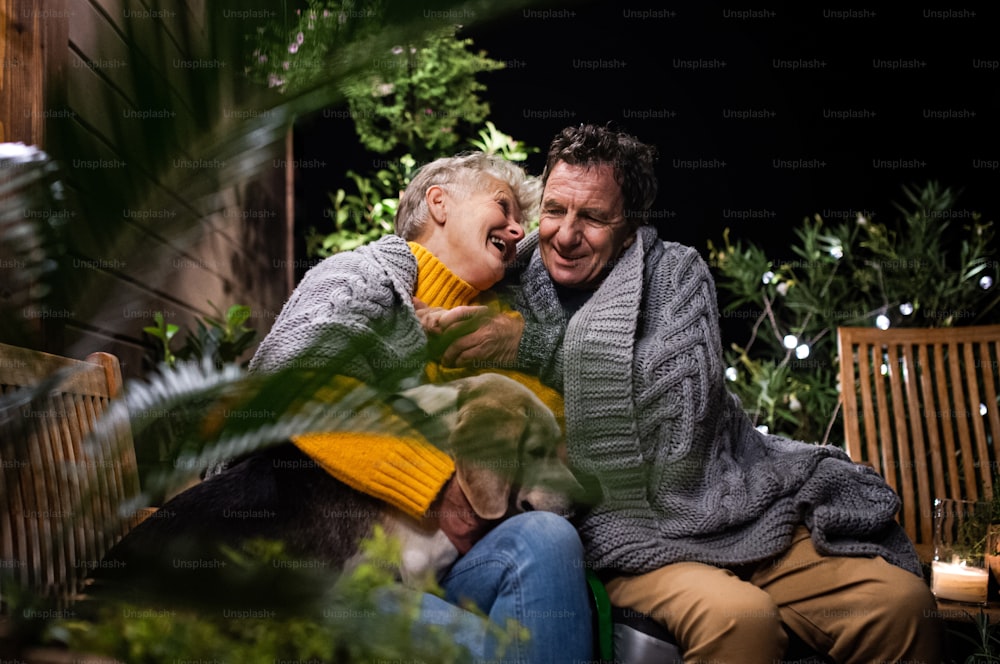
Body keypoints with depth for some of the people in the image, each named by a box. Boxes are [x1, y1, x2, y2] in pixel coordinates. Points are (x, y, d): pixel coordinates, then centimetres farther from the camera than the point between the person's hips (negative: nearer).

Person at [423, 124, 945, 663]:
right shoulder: (513, 293, 7)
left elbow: (684, 399, -13)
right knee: (738, 618, -34)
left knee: (902, 600, -17)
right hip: (630, 534, -2)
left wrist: (539, 345, -17)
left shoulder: (675, 270, 5)